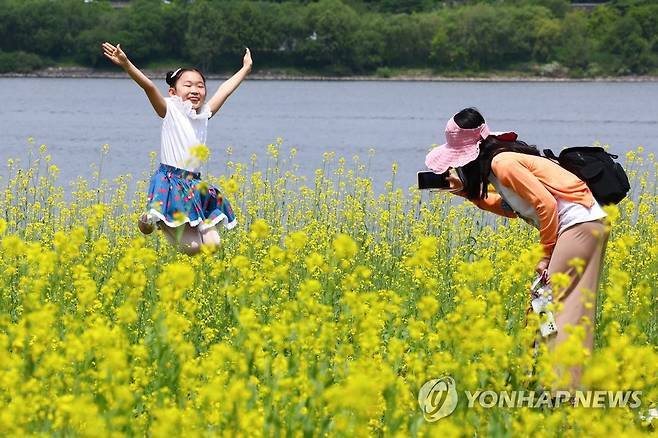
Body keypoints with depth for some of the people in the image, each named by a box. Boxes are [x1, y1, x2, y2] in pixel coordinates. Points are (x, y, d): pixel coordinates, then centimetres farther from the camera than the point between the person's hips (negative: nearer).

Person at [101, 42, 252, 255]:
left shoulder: (204, 114, 15)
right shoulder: (171, 110, -2)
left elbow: (224, 90, 27)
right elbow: (148, 86, -16)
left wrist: (245, 69, 38)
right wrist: (126, 65, -30)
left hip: (195, 186, 7)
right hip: (171, 182, -7)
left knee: (212, 244, -5)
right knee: (191, 248, -14)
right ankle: (148, 220, 13)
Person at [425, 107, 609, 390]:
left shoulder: (502, 162, -15)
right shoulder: (500, 160, 14)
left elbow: (546, 204, -19)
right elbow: (512, 208, 20)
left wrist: (547, 255, -12)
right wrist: (468, 192, 16)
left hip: (579, 224, -10)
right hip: (587, 225, 10)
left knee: (558, 305, -11)